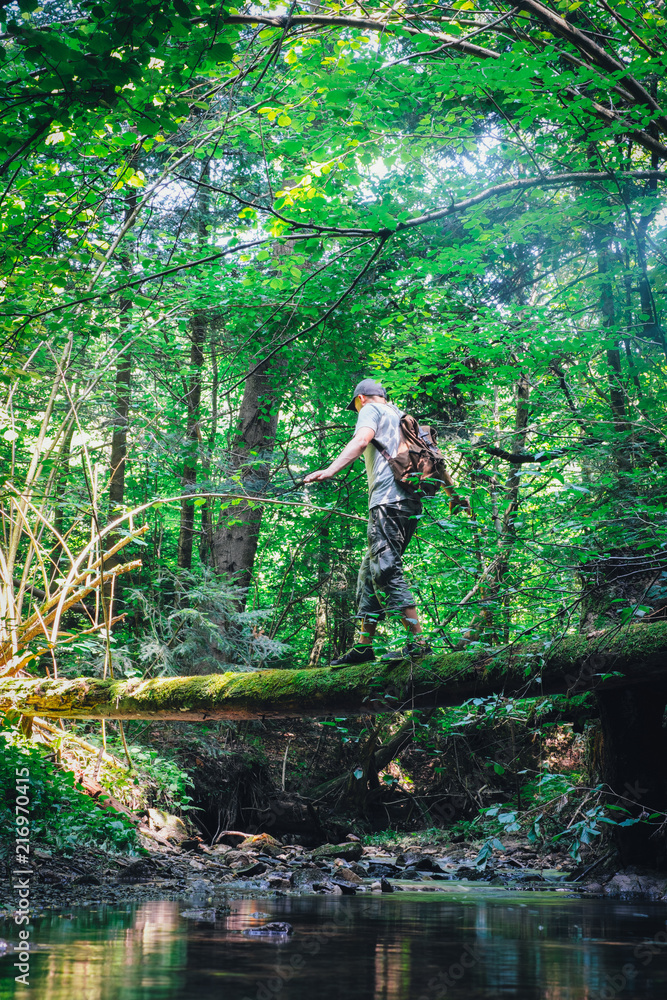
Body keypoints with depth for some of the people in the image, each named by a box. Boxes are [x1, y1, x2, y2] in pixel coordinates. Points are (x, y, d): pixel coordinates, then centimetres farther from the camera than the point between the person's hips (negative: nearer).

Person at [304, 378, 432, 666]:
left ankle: (417, 643, -21)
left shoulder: (371, 410, 6)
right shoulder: (402, 417, 31)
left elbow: (361, 440, -16)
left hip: (388, 500, -9)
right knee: (370, 573, 13)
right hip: (410, 504, 9)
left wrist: (330, 470, -28)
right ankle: (363, 647, 14)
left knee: (386, 571, -14)